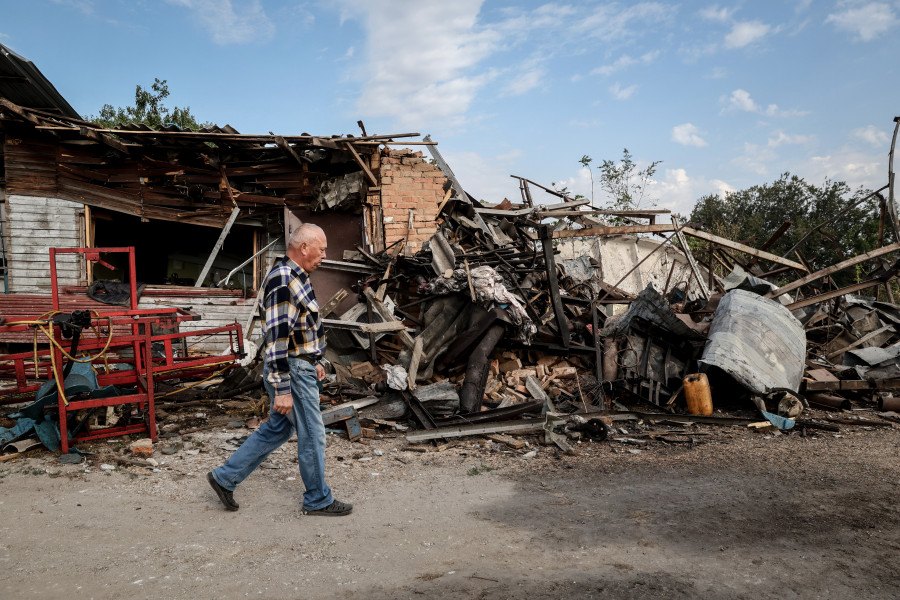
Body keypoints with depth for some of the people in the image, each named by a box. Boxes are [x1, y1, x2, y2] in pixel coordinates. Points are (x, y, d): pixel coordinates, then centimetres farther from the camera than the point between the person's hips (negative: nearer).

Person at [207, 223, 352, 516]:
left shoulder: (296, 276, 11)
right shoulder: (282, 280, -23)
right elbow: (276, 338, -26)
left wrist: (314, 361, 25)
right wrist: (282, 390, -25)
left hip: (301, 367, 10)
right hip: (291, 371, -10)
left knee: (275, 429, 19)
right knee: (312, 435, 4)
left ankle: (225, 477, 28)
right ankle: (318, 500, 21)